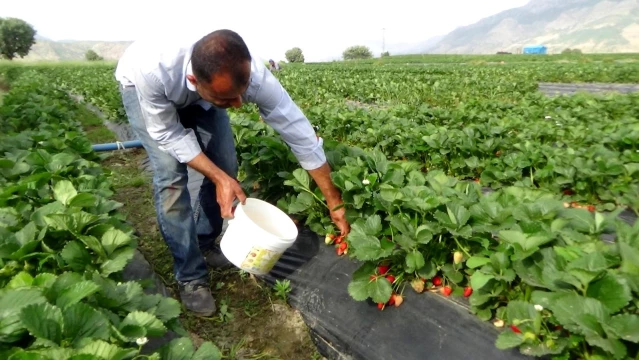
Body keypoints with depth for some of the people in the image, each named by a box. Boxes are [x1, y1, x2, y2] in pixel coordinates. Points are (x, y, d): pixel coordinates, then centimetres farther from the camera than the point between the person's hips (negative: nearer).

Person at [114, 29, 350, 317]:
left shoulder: (253, 75, -38)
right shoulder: (153, 70, -45)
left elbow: (300, 133, -30)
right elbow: (168, 135, -27)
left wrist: (334, 202, -25)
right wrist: (218, 178, -37)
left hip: (197, 95, 3)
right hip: (142, 84, -2)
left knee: (226, 166, -6)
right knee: (171, 174, -20)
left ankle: (204, 242, 22)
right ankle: (190, 276, -3)